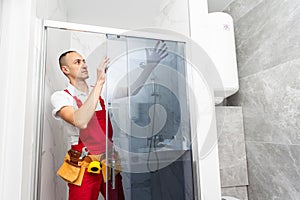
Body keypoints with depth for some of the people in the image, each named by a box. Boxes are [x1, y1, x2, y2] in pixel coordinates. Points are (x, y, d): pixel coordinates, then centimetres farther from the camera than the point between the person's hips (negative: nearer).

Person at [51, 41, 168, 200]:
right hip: (85, 167, -4)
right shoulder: (60, 96, -8)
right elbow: (80, 122, -27)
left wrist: (150, 65, -5)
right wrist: (99, 82, -27)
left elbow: (131, 91, 3)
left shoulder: (101, 92, 9)